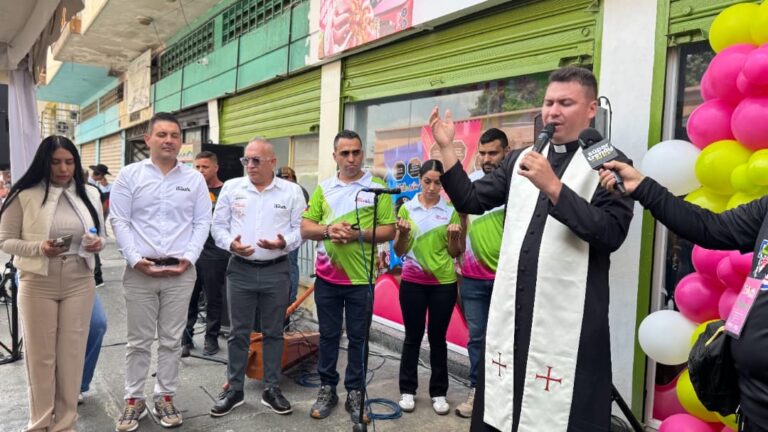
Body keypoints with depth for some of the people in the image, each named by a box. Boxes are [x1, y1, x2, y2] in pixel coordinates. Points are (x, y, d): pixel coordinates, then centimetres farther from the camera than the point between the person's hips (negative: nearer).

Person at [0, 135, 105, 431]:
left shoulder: (89, 196, 7)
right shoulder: (25, 196, -5)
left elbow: (100, 235, 15)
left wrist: (97, 244, -9)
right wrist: (39, 248, -21)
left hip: (79, 284, 3)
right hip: (37, 286, -2)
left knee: (72, 353, 8)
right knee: (41, 355, 8)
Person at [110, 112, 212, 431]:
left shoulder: (194, 179, 6)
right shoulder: (130, 175, 2)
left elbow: (202, 223, 4)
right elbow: (119, 222, 0)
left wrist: (188, 258, -7)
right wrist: (135, 259, -10)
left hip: (181, 271, 1)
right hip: (140, 270, -1)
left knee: (172, 340, 9)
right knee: (138, 340, 7)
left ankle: (165, 398, 22)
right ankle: (134, 400, 21)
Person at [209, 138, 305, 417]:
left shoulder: (292, 191, 0)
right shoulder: (231, 188, 4)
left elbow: (301, 228, -1)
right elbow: (218, 225, 5)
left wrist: (284, 243, -20)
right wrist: (231, 244, -14)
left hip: (277, 271, -1)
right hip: (240, 270, 1)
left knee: (273, 332, 9)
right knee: (239, 332, 9)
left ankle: (271, 390, 22)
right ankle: (234, 390, 22)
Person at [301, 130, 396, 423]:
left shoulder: (377, 188, -3)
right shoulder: (323, 189, 7)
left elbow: (389, 231, -6)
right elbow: (305, 228, 5)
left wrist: (358, 234, -21)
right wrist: (328, 229, -14)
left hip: (361, 278, -2)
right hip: (327, 277, 3)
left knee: (358, 337, 8)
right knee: (328, 334, 13)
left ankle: (355, 393, 22)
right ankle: (327, 388, 27)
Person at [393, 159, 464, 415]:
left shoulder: (451, 210, 1)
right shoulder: (407, 208, 0)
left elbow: (455, 253, 5)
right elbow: (399, 251, 3)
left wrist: (455, 236, -15)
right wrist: (401, 233, -17)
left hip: (443, 283, 0)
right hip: (412, 282, 0)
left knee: (438, 337, 8)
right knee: (413, 336, 8)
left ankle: (439, 392, 20)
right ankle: (407, 390, 21)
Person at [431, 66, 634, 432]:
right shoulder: (520, 160, 12)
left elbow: (611, 233, -16)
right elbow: (471, 200, 10)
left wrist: (553, 187, -22)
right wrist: (446, 148, 2)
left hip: (567, 320, -5)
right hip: (510, 312, 5)